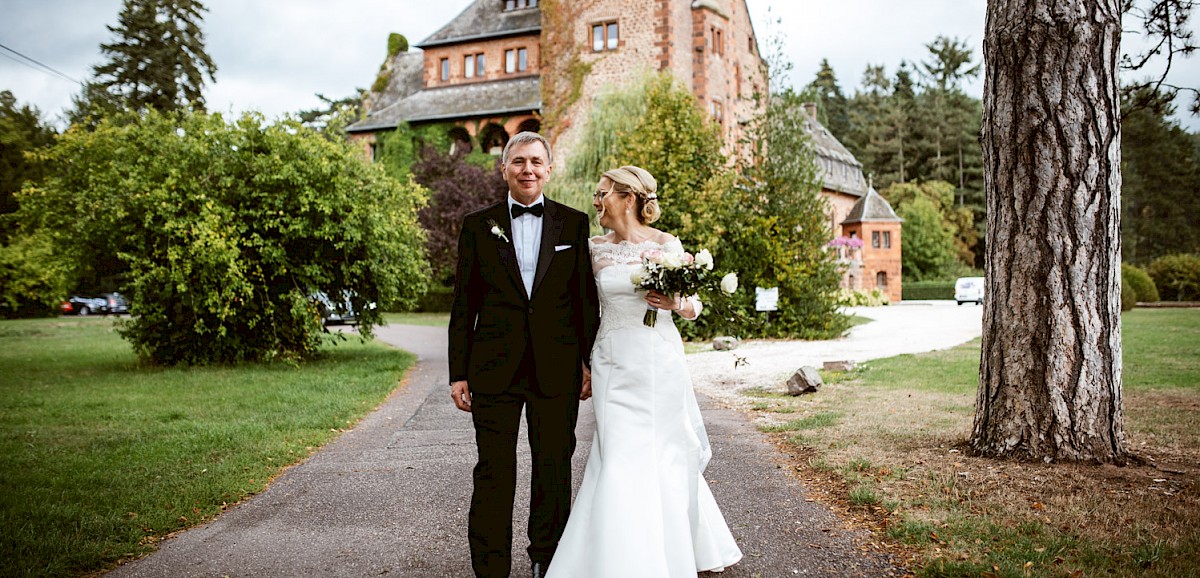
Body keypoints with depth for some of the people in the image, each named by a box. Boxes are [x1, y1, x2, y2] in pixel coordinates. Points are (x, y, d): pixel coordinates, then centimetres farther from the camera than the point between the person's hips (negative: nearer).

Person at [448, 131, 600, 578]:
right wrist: (458, 373, 2)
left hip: (556, 369, 1)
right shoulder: (478, 226, 6)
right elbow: (464, 304, 6)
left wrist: (591, 361, 3)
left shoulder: (574, 223, 7)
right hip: (494, 369, 0)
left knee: (554, 469, 10)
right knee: (493, 474, 2)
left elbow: (586, 298, 7)